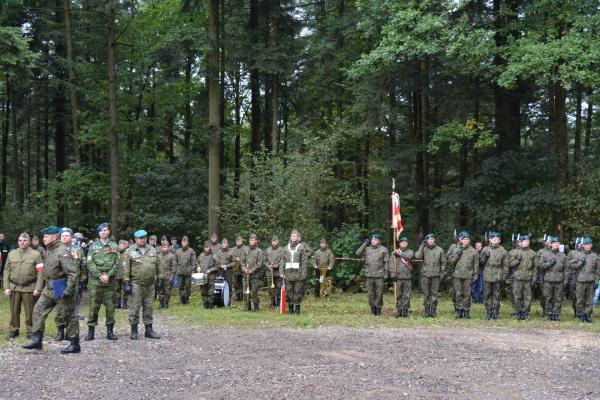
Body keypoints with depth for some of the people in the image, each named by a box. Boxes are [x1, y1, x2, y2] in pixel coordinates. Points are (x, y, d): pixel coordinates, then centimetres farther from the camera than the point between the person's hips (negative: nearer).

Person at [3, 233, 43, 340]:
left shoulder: (36, 254, -1)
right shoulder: (11, 254, 9)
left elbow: (40, 273, -4)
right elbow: (6, 271, 9)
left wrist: (38, 288, -10)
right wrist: (6, 287, 1)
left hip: (29, 288, -3)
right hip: (14, 287, 3)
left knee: (30, 311, 2)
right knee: (14, 311, 8)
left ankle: (30, 331, 13)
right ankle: (13, 330, 20)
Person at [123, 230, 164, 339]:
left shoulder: (152, 250, 11)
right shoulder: (130, 251, -2)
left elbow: (158, 265, 16)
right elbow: (126, 268, -4)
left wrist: (161, 278, 11)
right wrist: (127, 283, -9)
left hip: (150, 284, 4)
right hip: (136, 284, -4)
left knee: (148, 307, 9)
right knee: (135, 307, -2)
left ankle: (149, 330, 15)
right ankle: (134, 330, 9)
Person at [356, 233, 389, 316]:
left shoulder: (383, 250, 3)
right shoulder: (367, 249, 10)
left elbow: (386, 262, 2)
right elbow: (358, 253, -1)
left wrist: (385, 273, -5)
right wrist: (364, 244, 1)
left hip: (379, 275, -2)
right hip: (369, 275, 3)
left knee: (379, 293, -1)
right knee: (371, 293, 6)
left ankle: (378, 308, 9)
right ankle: (372, 308, 16)